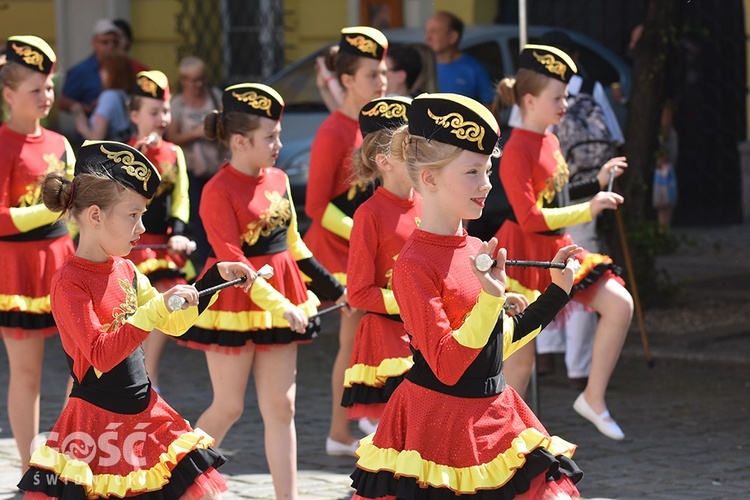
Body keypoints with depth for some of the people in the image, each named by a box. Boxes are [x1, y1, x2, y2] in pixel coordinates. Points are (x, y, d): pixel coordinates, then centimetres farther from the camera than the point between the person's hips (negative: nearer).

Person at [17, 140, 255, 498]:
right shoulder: (70, 281, -15)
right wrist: (156, 308, -30)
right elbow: (101, 356, -25)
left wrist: (216, 276, 10)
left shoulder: (125, 271, 7)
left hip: (145, 419, 7)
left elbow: (174, 323, 19)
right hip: (96, 425, -7)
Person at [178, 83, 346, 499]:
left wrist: (332, 287, 14)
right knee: (228, 407, 2)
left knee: (280, 406, 5)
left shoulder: (279, 180, 5)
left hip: (280, 301, 6)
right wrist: (281, 305, -22)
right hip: (234, 304, -6)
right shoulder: (219, 191, -15)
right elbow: (233, 263, -18)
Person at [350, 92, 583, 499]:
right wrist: (490, 298, -29)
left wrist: (557, 291, 16)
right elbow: (446, 367, -21)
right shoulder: (414, 264, -15)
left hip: (494, 417, 7)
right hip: (438, 421, -7)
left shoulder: (476, 251, 6)